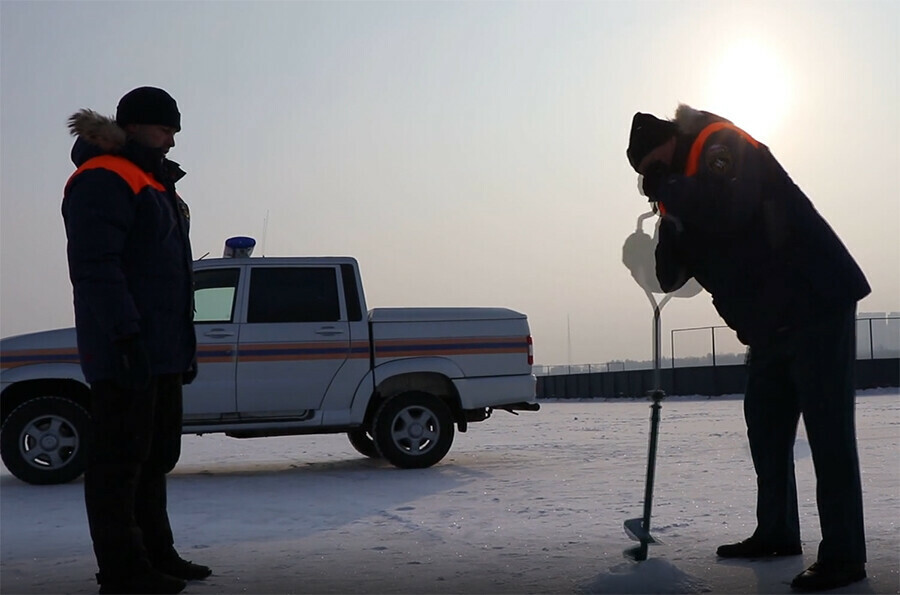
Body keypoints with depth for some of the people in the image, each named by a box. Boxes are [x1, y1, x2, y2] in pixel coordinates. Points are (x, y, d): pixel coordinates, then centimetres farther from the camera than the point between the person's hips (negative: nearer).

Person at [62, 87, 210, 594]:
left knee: (156, 457, 14)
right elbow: (95, 267, -20)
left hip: (161, 352, 10)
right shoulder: (103, 180, -10)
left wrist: (184, 344, 23)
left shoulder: (153, 183, 23)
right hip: (126, 353, -10)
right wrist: (127, 335, -26)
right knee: (120, 460, -6)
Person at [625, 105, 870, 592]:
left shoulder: (723, 146, -12)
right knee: (765, 424, 14)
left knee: (827, 428, -9)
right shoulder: (686, 192, 14)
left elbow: (725, 209, -33)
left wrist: (667, 187, -18)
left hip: (817, 305, -10)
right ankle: (777, 533, 25)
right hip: (771, 322, 10)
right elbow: (670, 276, 12)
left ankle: (843, 555, -6)